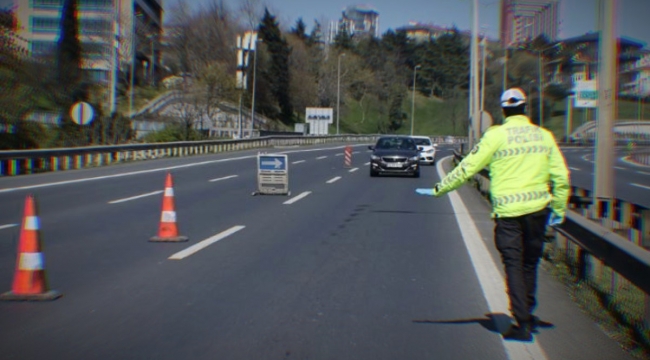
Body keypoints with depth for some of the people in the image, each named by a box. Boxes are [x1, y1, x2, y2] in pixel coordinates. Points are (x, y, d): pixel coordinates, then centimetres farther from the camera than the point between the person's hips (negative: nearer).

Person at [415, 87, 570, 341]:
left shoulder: (496, 135, -5)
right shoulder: (544, 136, 5)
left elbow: (467, 168, -5)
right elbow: (561, 177, 6)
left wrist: (439, 189, 4)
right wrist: (559, 209, 16)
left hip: (508, 211, -3)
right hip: (537, 208, 4)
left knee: (513, 266, 2)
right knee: (530, 262, 18)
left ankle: (523, 323, -1)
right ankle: (528, 314, 30)